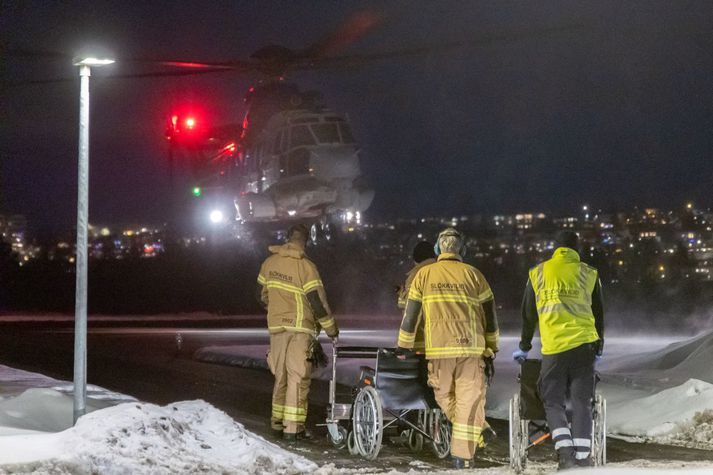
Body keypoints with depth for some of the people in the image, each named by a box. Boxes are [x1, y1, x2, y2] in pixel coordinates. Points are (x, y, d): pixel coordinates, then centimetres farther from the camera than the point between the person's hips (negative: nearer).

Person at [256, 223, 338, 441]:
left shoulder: (270, 263, 4)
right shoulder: (306, 267, -14)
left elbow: (262, 294, 15)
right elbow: (317, 301, -13)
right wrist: (331, 328, -1)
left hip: (276, 325, 5)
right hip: (300, 326, -5)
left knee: (280, 375, 15)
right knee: (298, 376, -4)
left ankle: (278, 422, 20)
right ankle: (293, 427, -7)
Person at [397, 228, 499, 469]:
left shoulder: (424, 274, 6)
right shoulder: (473, 274, 6)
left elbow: (410, 314, 6)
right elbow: (490, 315, 9)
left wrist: (404, 347, 16)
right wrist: (492, 347, 19)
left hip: (438, 349, 0)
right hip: (471, 347, 0)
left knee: (444, 396, 17)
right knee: (470, 400, 4)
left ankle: (476, 433, 6)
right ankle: (462, 456, 0)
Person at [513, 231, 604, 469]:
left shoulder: (538, 273, 10)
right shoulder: (589, 274, 11)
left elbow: (528, 314, 15)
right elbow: (598, 314, 18)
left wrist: (524, 347, 26)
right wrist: (599, 347, 30)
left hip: (553, 347, -1)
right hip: (584, 344, 1)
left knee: (553, 402, 6)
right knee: (581, 402, 5)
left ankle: (565, 452, -13)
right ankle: (583, 456, -4)